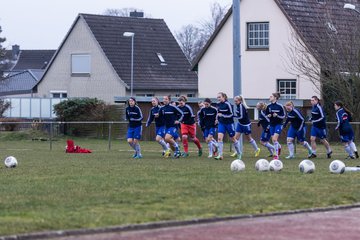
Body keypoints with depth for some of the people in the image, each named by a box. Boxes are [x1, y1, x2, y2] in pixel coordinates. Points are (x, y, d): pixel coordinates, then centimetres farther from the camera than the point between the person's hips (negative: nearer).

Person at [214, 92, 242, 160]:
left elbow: (231, 114, -16)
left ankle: (239, 153, 30)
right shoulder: (218, 104, 2)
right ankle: (220, 155, -16)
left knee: (233, 139, 10)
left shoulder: (227, 104, -16)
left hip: (229, 123, -5)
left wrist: (222, 115, -22)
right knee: (219, 138, -14)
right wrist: (217, 119, 11)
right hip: (221, 123, 5)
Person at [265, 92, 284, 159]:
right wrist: (268, 116, -11)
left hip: (278, 124, -5)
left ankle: (276, 155, -9)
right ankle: (279, 147, 43)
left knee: (274, 139, -17)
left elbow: (283, 116, -6)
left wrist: (277, 115, -22)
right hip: (272, 124, 5)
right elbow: (266, 115, 11)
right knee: (273, 140, 9)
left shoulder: (279, 106, -11)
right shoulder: (269, 106, 2)